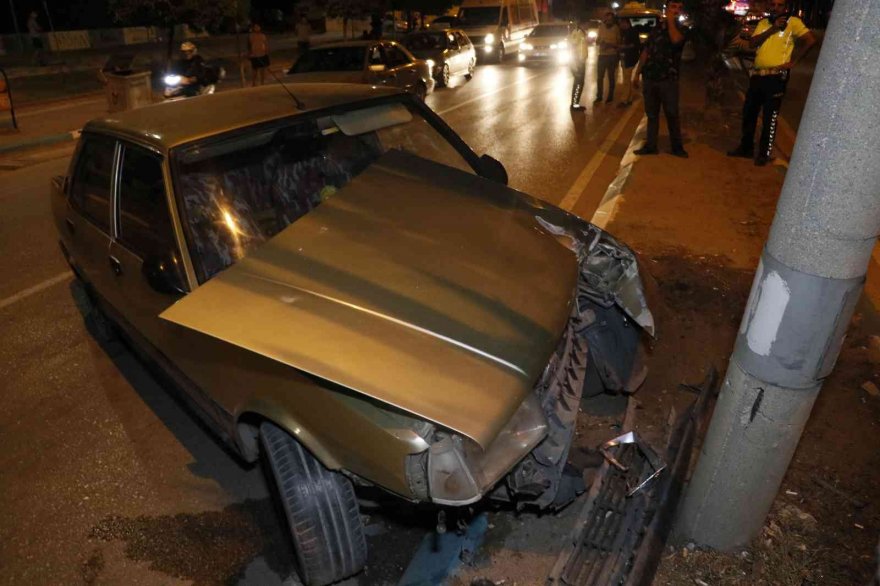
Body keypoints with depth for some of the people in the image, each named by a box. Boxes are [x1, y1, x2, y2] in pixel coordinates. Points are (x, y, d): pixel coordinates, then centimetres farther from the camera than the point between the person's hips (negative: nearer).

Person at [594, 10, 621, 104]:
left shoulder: (616, 28, -4)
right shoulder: (601, 27, 3)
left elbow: (619, 43, 0)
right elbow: (597, 41, 9)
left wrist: (611, 45, -19)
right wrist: (601, 42, -13)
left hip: (612, 56, -2)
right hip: (602, 55, 2)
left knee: (611, 77, 5)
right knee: (600, 77, 2)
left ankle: (610, 97, 12)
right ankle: (599, 96, 13)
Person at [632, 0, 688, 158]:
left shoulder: (681, 29, 2)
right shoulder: (656, 28, 11)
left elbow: (676, 40, -22)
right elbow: (646, 51, 13)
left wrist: (671, 21, -11)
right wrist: (637, 73, 8)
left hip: (668, 79, -3)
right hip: (650, 78, 3)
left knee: (672, 114, 0)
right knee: (651, 114, 8)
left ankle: (677, 146, 9)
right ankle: (650, 145, 16)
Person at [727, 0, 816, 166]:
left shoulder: (793, 22, -2)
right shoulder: (763, 23, 13)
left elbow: (810, 40, -9)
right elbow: (752, 43, -2)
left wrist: (792, 61, -11)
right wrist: (772, 29, -11)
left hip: (776, 76, -6)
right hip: (757, 74, 6)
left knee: (770, 117, -2)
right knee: (748, 112, 12)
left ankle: (764, 153, 5)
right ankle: (746, 148, 25)